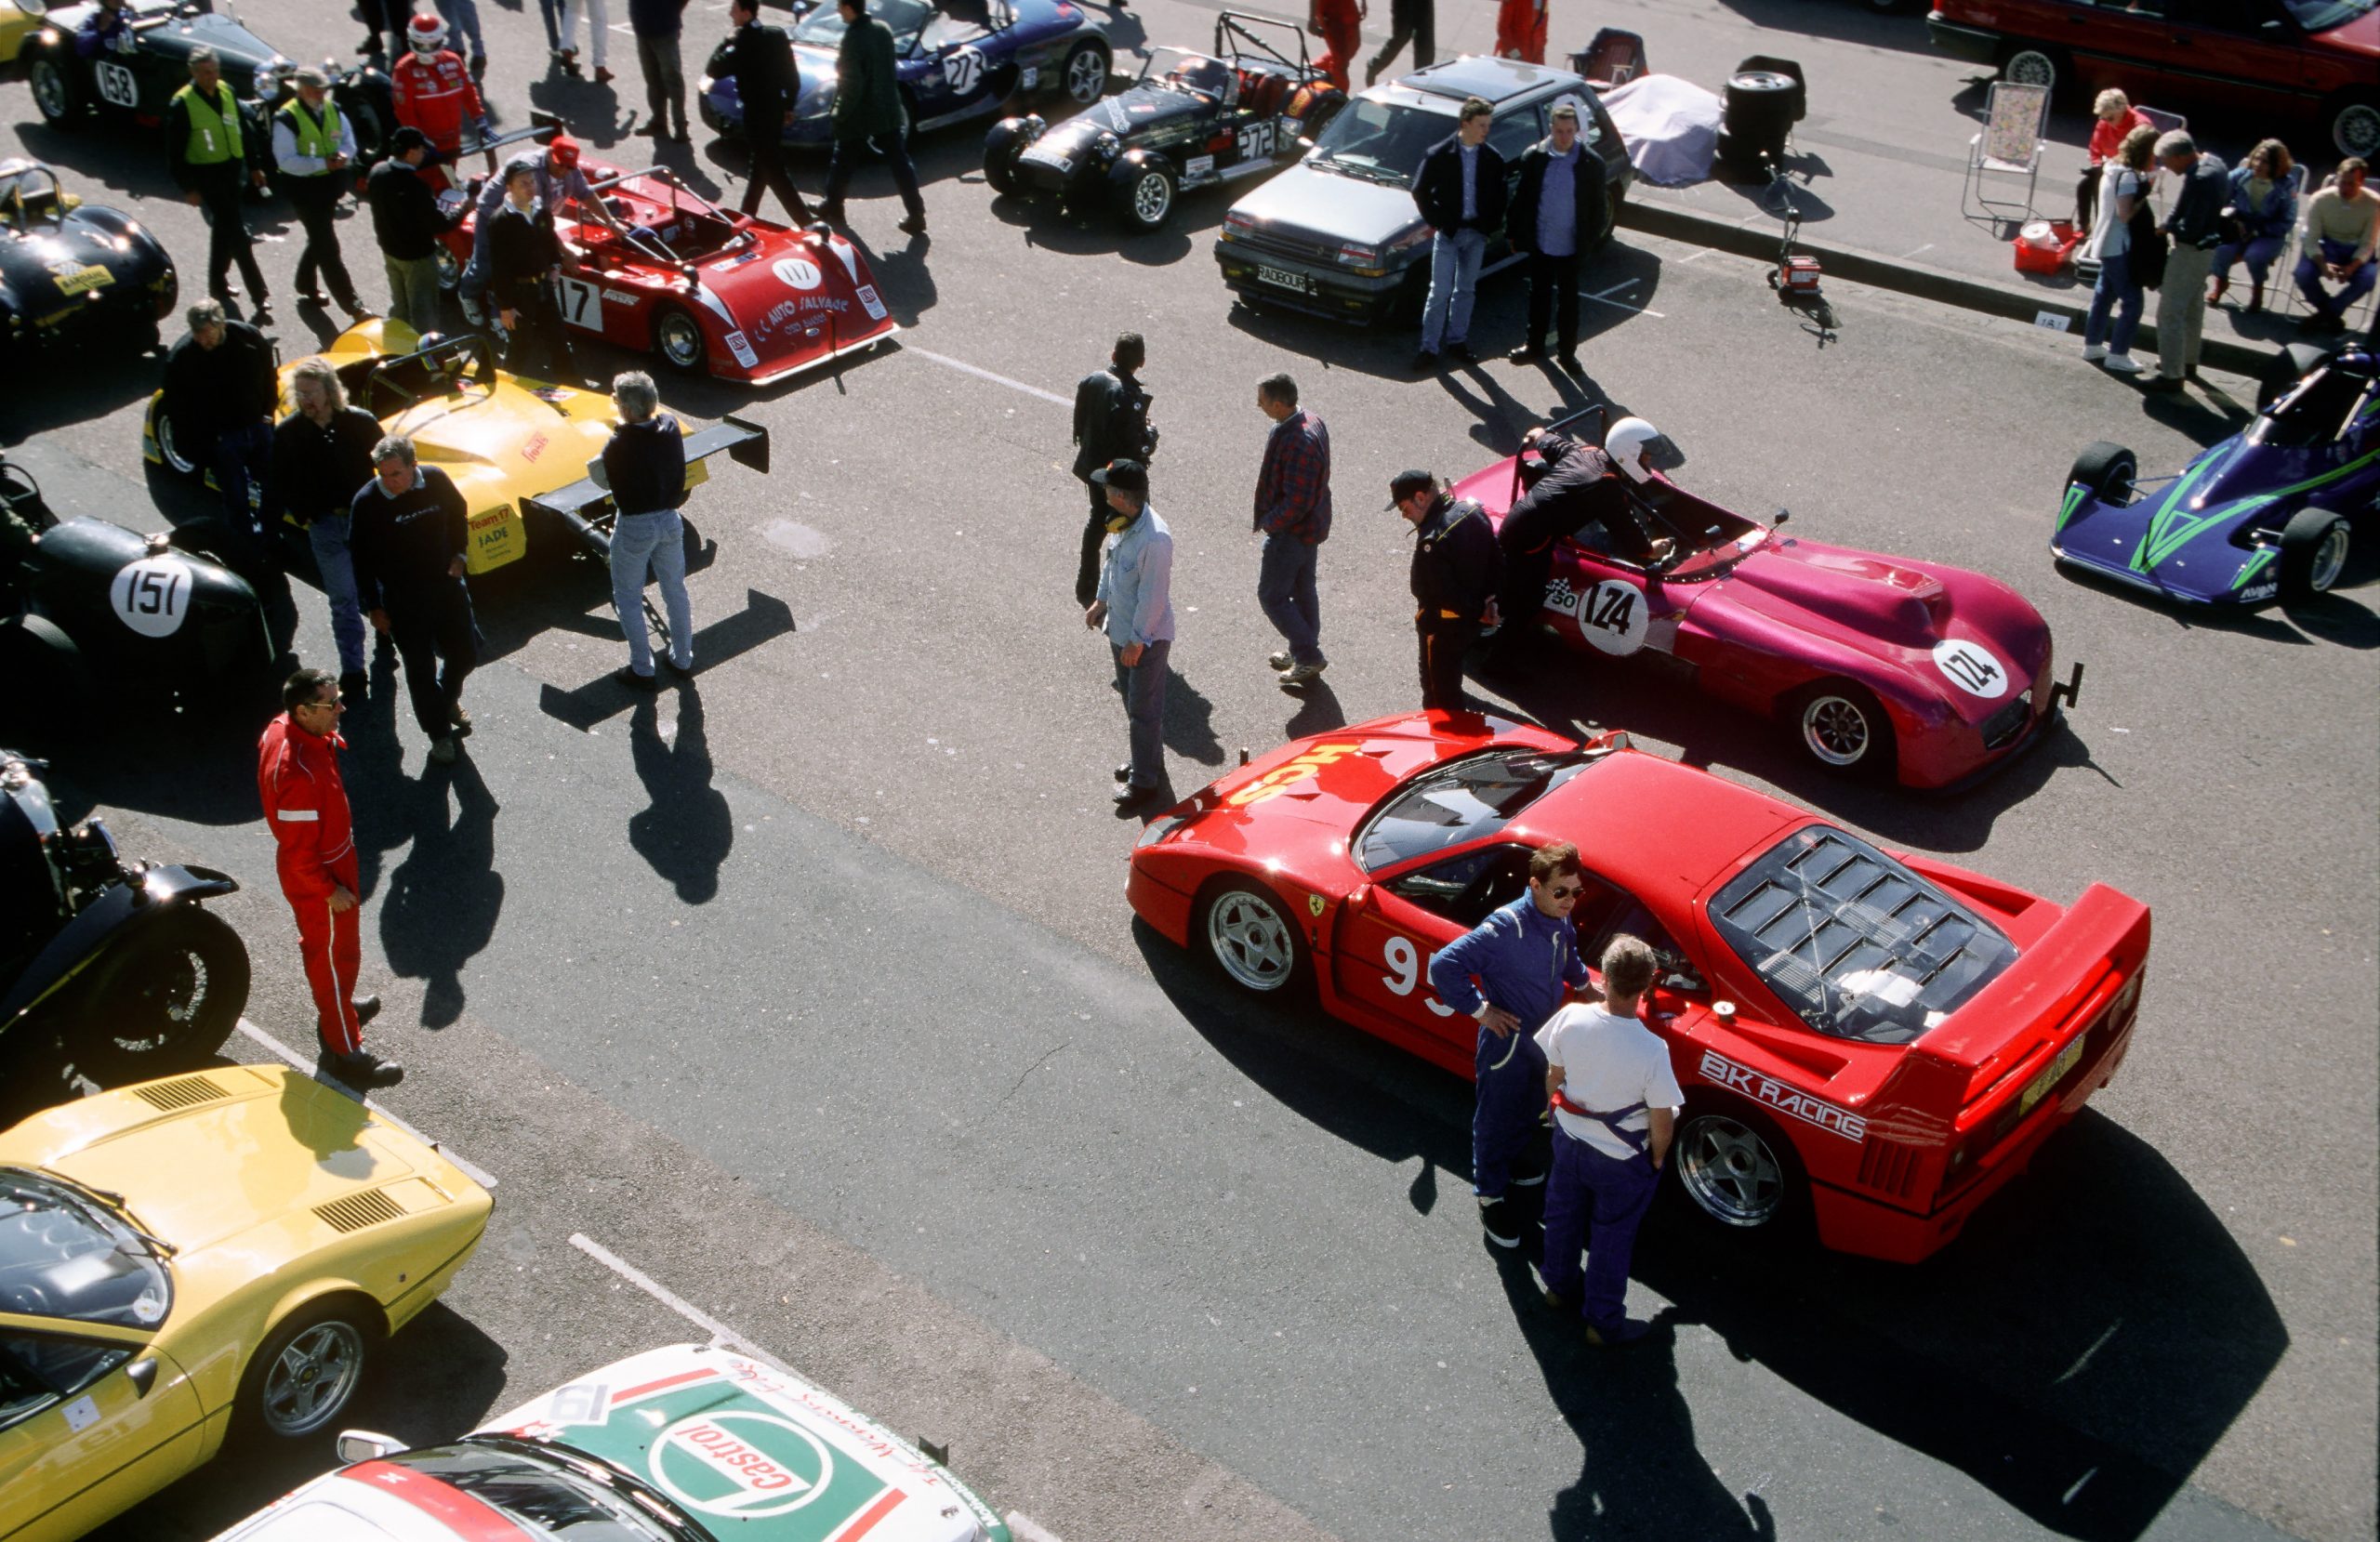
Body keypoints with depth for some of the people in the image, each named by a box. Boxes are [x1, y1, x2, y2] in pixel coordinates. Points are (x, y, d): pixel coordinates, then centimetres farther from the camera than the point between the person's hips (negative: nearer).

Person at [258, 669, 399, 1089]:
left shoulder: (281, 728, -11)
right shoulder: (298, 772, -40)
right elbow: (299, 850, -29)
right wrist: (330, 891, -19)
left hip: (329, 858, 10)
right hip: (318, 877, -9)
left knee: (320, 946, 30)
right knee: (336, 957, 8)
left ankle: (335, 1008, 54)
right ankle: (346, 1052, 25)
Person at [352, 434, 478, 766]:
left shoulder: (436, 480, -11)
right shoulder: (366, 503, -19)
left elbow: (458, 514, 12)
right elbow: (361, 559, -8)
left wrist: (458, 554, 4)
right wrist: (373, 607, -5)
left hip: (446, 583, 3)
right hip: (402, 599, -3)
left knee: (466, 654, 15)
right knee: (420, 670, 5)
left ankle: (448, 699, 46)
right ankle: (440, 734, 24)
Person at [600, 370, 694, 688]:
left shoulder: (619, 446, -26)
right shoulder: (670, 427, -11)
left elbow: (610, 482, -10)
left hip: (634, 528, -5)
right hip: (670, 521, 5)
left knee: (628, 599, 14)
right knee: (675, 590, 22)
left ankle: (642, 671, 20)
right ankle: (683, 659, 35)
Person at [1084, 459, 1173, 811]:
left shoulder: (1154, 539, -32)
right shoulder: (1124, 522, -5)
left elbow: (1153, 596, -26)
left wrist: (1137, 641, -20)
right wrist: (1101, 601, 18)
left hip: (1146, 637, -9)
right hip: (1121, 629, 9)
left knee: (1144, 709, 5)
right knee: (1132, 699, 24)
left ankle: (1145, 780, 19)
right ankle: (1147, 759, 42)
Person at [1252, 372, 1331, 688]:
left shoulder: (1298, 443, -33)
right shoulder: (1310, 421, -1)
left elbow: (1296, 502, -31)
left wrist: (1268, 523, -15)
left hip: (1291, 531, -10)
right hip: (1312, 524, 10)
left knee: (1271, 594, 3)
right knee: (1302, 588, 22)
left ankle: (1309, 656, 9)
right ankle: (1303, 653, 37)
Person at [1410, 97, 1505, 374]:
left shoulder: (1492, 159, -1)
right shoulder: (1439, 155, -10)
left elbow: (1499, 195, 9)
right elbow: (1420, 190, -4)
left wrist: (1491, 226, 0)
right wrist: (1436, 222, -6)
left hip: (1477, 234, 4)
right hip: (1448, 232, -4)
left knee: (1465, 290, 13)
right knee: (1440, 292, -4)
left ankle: (1456, 341, 26)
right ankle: (1429, 348, 3)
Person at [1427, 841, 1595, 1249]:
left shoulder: (1560, 922, -7)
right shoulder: (1507, 927, -32)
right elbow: (1444, 964, -32)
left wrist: (1584, 983, 11)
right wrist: (1479, 1010, -25)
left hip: (1543, 1040, 8)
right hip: (1508, 1043, -8)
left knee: (1528, 1112, 27)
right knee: (1496, 1120, 12)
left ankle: (1509, 1168, 52)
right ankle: (1491, 1196, 30)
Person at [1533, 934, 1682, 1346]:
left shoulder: (1571, 1017, -22)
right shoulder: (1651, 1049, -33)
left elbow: (1554, 1074, -5)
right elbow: (1662, 1119, -21)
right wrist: (1657, 1158, 0)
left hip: (1569, 1139, 4)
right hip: (1621, 1159, -4)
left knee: (1563, 1216, 28)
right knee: (1611, 1238, 18)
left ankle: (1560, 1286, 52)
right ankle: (1604, 1321, 35)